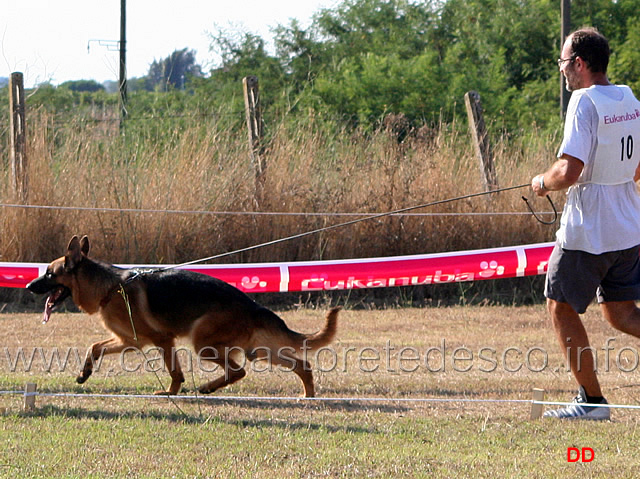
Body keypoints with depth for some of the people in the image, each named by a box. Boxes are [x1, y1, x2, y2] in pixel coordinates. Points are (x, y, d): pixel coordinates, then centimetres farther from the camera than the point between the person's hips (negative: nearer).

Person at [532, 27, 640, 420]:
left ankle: (592, 399, 6)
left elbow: (569, 171, -24)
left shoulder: (585, 102, -16)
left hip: (588, 231, -8)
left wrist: (543, 182, -5)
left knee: (562, 308, 7)